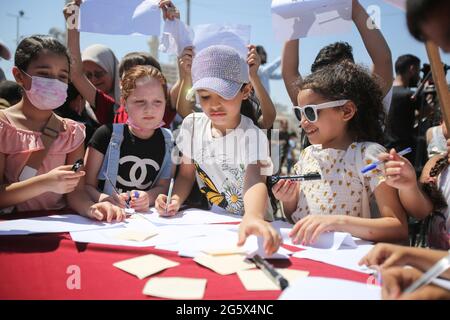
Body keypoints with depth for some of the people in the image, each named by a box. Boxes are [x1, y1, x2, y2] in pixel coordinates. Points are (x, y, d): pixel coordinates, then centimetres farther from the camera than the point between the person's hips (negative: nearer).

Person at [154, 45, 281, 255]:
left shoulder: (251, 135, -17)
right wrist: (175, 200, -12)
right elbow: (186, 175, 9)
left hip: (245, 224, -4)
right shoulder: (192, 125, -2)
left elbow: (254, 182, -34)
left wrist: (253, 217, -55)